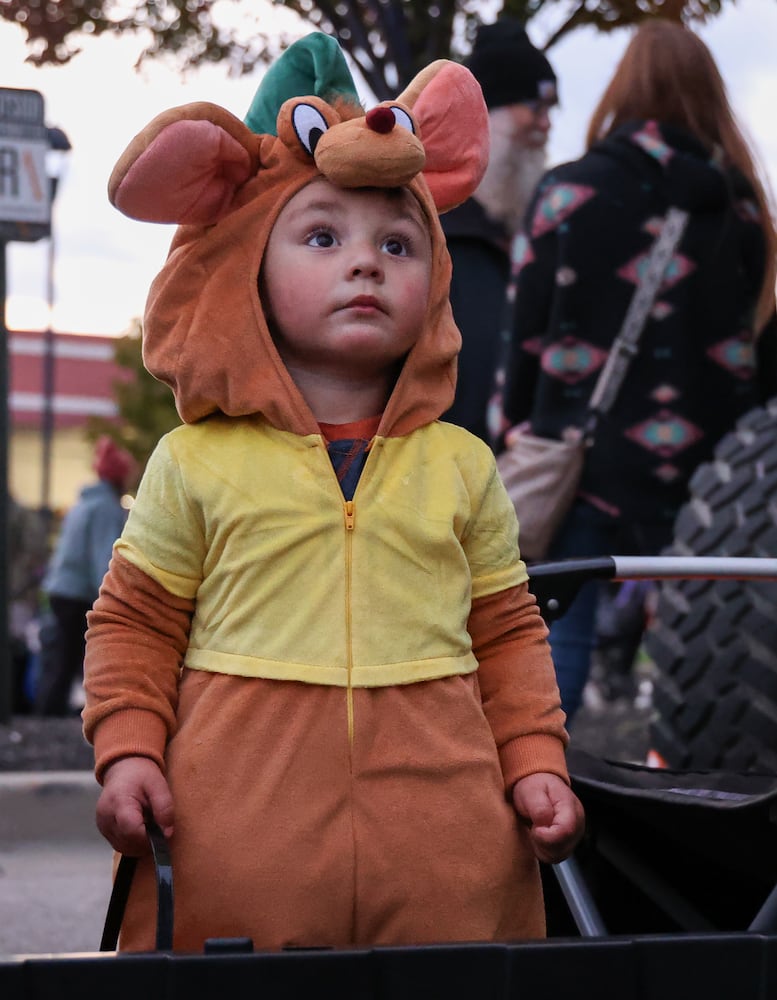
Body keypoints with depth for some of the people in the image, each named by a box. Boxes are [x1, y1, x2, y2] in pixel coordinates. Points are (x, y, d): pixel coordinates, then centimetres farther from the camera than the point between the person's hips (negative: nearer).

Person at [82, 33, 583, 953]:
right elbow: (134, 621, 9)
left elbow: (509, 633, 15)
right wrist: (128, 751, -3)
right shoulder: (198, 463, 4)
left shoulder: (459, 467, 10)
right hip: (240, 834, -2)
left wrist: (535, 763, 5)